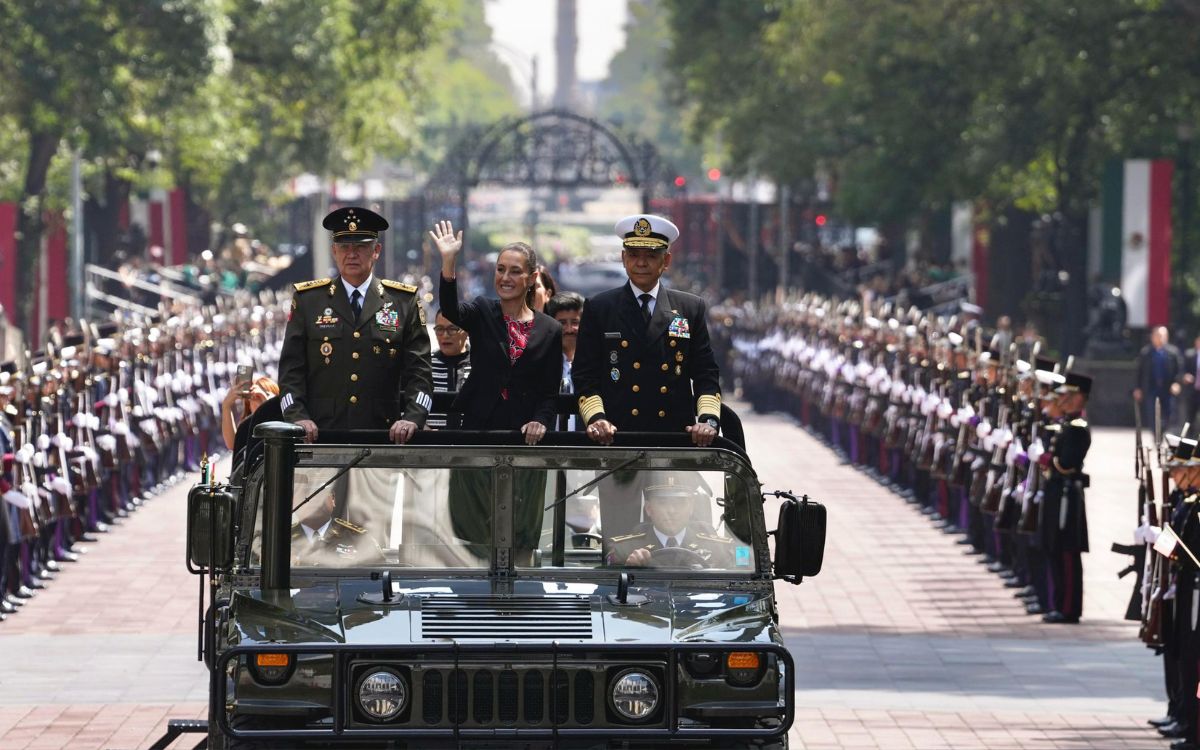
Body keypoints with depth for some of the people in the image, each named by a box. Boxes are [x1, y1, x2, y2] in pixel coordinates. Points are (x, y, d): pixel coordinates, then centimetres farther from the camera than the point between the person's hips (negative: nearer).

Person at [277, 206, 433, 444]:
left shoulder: (404, 302, 10)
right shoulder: (307, 300, 11)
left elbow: (418, 371, 6)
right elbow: (291, 369, 7)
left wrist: (412, 418, -10)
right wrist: (297, 417, -8)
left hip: (384, 436, 0)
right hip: (321, 436, 0)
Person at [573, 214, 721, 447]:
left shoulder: (692, 309, 11)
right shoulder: (598, 309, 8)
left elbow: (706, 375, 9)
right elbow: (585, 376, 5)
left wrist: (708, 419, -8)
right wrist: (596, 417, -12)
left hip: (676, 434, 1)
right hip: (615, 437, -1)